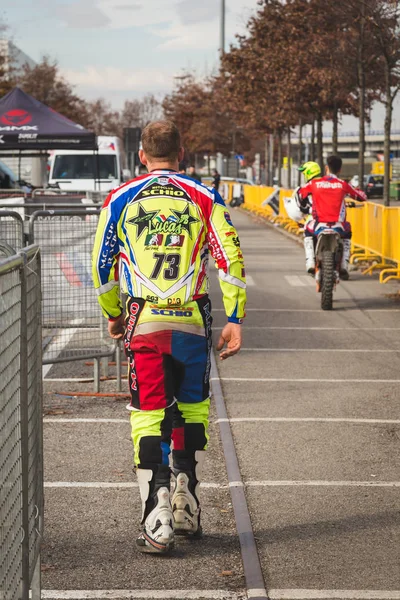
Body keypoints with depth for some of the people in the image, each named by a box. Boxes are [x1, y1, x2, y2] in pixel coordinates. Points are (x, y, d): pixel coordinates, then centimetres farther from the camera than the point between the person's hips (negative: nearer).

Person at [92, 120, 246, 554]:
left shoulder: (120, 199, 6)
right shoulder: (204, 198, 5)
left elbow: (102, 263, 11)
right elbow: (230, 258, -3)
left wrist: (112, 315, 24)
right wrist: (234, 320, -1)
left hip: (143, 320, -1)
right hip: (192, 321, 1)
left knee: (147, 415, 3)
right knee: (193, 407, 18)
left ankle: (157, 521, -2)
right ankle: (187, 505, 23)